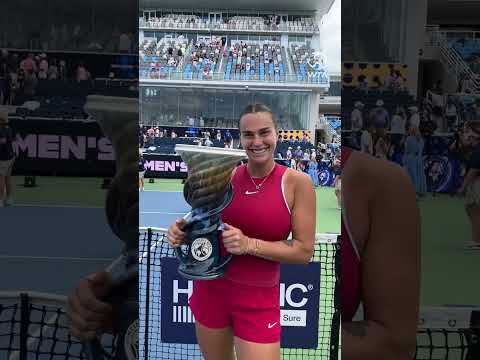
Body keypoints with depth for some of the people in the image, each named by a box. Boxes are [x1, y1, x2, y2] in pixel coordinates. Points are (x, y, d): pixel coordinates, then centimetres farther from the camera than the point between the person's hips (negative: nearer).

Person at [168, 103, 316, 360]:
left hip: (259, 299, -3)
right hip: (210, 288, 3)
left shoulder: (297, 182, -11)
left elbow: (304, 251, -11)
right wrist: (183, 230, -12)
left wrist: (250, 244, -22)